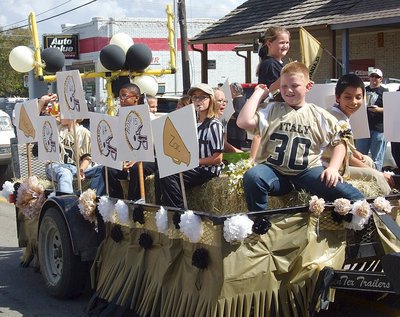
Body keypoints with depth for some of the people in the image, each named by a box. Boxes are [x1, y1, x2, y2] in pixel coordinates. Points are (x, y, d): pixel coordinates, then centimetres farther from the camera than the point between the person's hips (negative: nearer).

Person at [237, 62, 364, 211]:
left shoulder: (319, 115, 10)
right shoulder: (272, 110, 9)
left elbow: (339, 142, 12)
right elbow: (243, 122, -7)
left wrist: (333, 168, -5)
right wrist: (258, 93, 3)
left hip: (307, 171, -1)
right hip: (274, 171, 1)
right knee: (252, 176, -34)